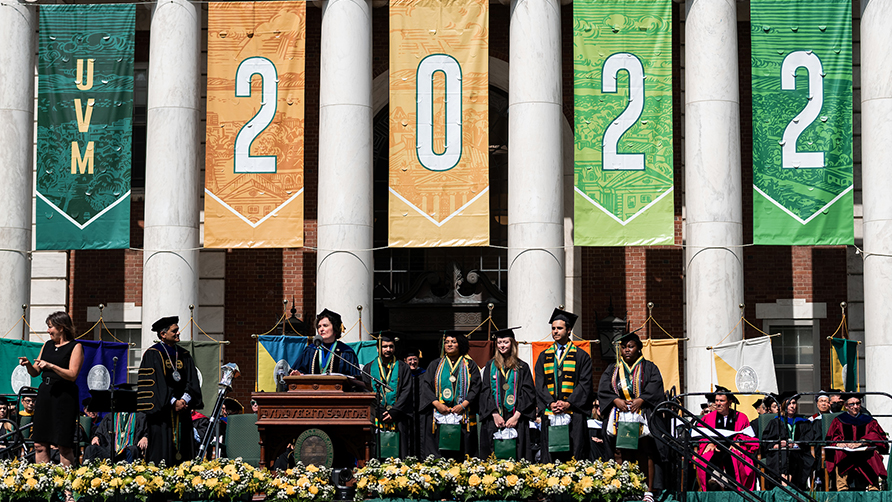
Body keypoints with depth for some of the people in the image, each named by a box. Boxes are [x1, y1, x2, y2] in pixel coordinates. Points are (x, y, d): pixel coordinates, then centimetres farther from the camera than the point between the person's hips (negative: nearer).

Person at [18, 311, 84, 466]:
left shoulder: (75, 347, -3)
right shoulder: (47, 345, 16)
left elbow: (72, 375, -13)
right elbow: (35, 372, 18)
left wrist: (51, 366, -21)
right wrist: (28, 364, -2)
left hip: (64, 397, -6)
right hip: (45, 395, 6)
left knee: (64, 445, -6)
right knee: (40, 444, 3)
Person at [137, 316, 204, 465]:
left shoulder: (185, 355, 15)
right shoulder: (153, 354, -3)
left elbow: (192, 381, 9)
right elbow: (153, 383, -10)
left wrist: (185, 399, -9)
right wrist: (173, 402, -15)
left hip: (182, 408, 5)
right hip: (161, 412, -5)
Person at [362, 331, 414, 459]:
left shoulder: (403, 368, 10)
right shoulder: (369, 368, 13)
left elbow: (406, 392, 1)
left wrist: (393, 412, -10)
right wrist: (380, 412, -7)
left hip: (397, 419, -1)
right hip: (375, 418, 1)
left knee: (399, 458, -7)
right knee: (376, 460, -5)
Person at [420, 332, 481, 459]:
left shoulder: (470, 365, 11)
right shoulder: (435, 365, 15)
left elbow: (476, 387, 2)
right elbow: (426, 386, 5)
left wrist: (463, 405, -13)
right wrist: (437, 404, -11)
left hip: (463, 418, -1)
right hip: (438, 416, 1)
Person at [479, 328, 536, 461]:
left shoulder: (522, 367, 7)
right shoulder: (491, 366, 11)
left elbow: (528, 393, 1)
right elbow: (485, 392, 5)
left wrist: (517, 416, -10)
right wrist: (494, 414, -8)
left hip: (516, 420, -1)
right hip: (494, 420, 1)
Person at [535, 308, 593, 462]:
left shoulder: (581, 356, 7)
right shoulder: (544, 356, 15)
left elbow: (585, 384, -1)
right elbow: (540, 384, 8)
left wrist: (568, 403, -13)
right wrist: (550, 403, -9)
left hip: (574, 414, -2)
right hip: (550, 414, 2)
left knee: (574, 455, -6)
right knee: (549, 457, -1)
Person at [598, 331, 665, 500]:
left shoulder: (649, 368, 11)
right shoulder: (612, 369, 17)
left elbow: (655, 388, -3)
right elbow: (603, 389, 6)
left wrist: (640, 400, -17)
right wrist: (616, 400, -11)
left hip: (642, 414, -2)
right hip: (619, 416, 2)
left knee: (644, 453, -7)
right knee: (621, 454, -5)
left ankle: (648, 491, -6)